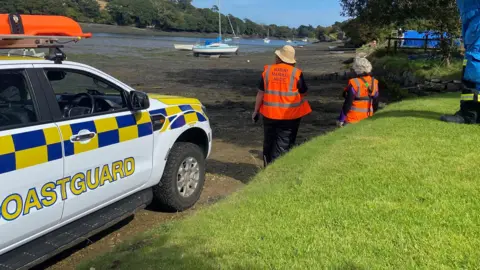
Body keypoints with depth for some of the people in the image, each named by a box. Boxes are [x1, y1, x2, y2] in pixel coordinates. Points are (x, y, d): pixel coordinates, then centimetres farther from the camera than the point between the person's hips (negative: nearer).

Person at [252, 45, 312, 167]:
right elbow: (303, 93, 3)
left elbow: (260, 93, 1)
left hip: (270, 114, 3)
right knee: (283, 146, 4)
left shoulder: (267, 71, -2)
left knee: (269, 143, 19)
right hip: (290, 116, -3)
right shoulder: (296, 73, -7)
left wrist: (256, 111, 10)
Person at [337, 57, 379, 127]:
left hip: (353, 118, -6)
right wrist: (372, 114, 24)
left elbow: (347, 103, -18)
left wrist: (341, 120, -11)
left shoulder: (354, 84, -19)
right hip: (367, 116, 7)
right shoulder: (374, 82, 1)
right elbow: (375, 102, 9)